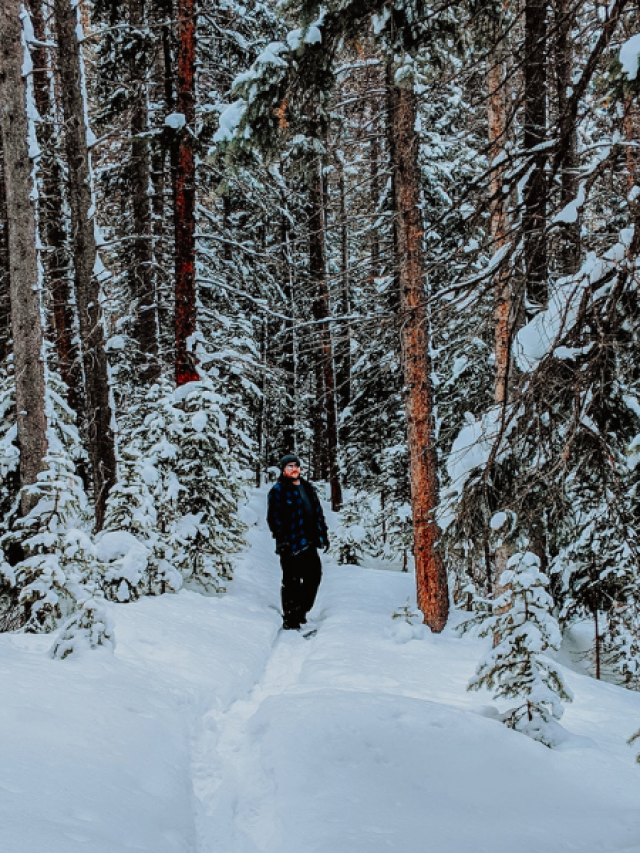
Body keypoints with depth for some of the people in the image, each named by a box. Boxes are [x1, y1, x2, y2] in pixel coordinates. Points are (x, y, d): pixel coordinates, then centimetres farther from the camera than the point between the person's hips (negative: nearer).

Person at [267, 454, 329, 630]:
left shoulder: (308, 488, 17)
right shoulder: (278, 490, -4)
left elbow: (318, 513, 22)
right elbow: (274, 517, -11)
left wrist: (323, 534, 16)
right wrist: (282, 540, -18)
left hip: (309, 543, 7)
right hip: (291, 546, -7)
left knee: (314, 577, 10)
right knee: (292, 583, -2)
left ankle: (300, 612, 27)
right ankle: (289, 620, 8)